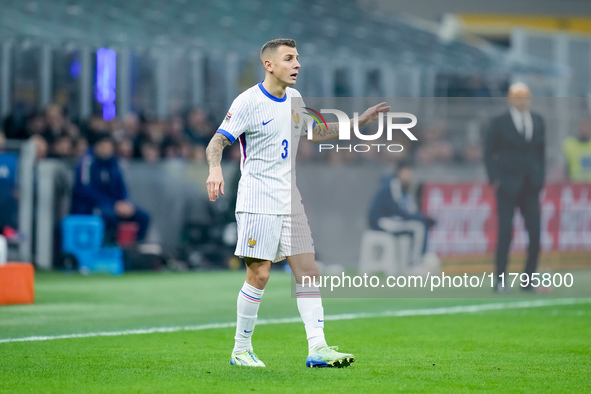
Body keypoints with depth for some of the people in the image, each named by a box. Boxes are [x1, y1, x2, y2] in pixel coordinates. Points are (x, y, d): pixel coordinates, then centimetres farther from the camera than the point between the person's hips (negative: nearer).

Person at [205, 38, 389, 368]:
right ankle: (241, 350, 6)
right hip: (258, 201, -7)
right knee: (259, 274, -7)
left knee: (308, 272, -2)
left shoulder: (294, 99, 12)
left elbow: (316, 133, 27)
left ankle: (317, 348, -5)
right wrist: (215, 170, -34)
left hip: (290, 201, 7)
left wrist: (360, 122, 21)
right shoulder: (249, 102, -10)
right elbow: (217, 142, -13)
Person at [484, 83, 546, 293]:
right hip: (508, 186, -4)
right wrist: (494, 179, -7)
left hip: (531, 186, 4)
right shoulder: (500, 123, -1)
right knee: (505, 231, -7)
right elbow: (488, 152, 2)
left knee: (535, 232, -2)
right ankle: (500, 280, 0)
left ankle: (529, 280, 6)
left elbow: (541, 150, 16)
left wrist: (541, 177, 7)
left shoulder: (538, 121, 10)